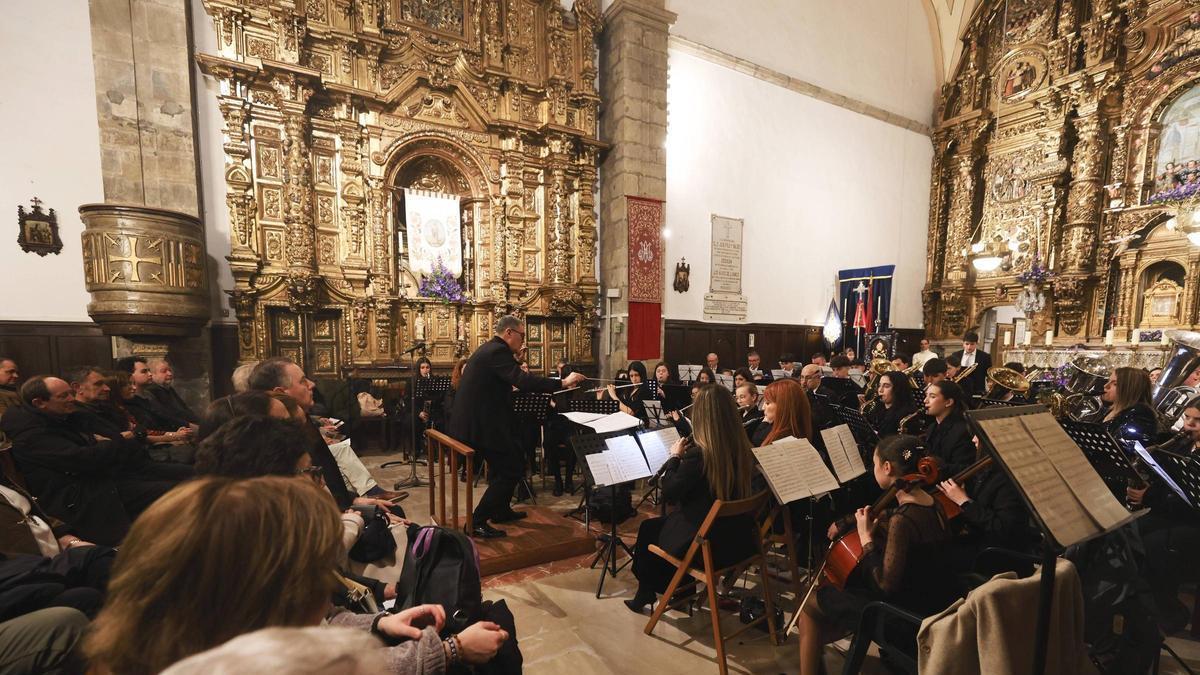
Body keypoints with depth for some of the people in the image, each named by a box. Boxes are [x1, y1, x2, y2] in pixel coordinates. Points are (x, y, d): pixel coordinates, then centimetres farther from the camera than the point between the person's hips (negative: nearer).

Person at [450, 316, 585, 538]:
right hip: (479, 425, -11)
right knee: (512, 469, -2)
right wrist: (562, 383, -28)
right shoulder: (498, 351, -18)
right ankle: (478, 522, 3)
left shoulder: (488, 348, 13)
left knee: (504, 461, 25)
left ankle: (501, 510, 37)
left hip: (473, 419, 11)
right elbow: (522, 380, -30)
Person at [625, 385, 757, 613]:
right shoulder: (742, 448, -6)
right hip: (738, 539, 7)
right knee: (662, 523, 28)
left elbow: (669, 494, -14)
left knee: (648, 529, 21)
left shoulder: (697, 454, -26)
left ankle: (645, 593, 37)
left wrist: (675, 457, -4)